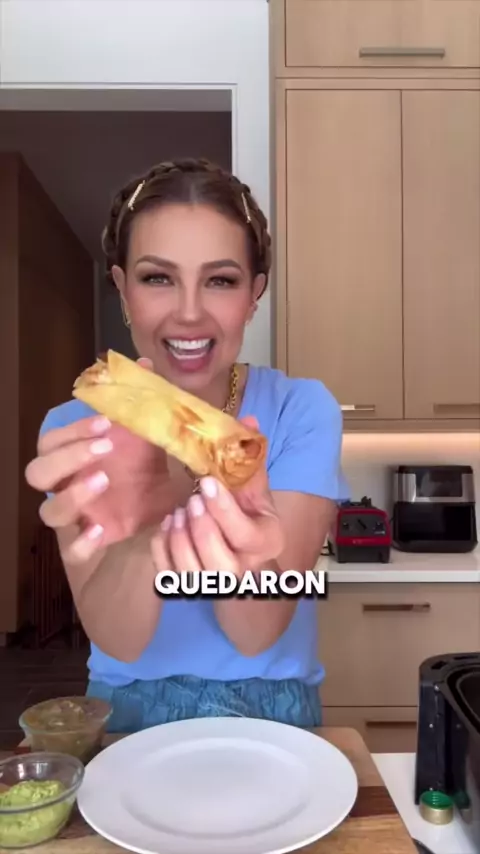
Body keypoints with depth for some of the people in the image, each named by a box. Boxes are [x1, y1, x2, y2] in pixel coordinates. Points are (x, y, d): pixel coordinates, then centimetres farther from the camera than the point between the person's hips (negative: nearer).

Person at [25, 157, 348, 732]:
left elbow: (260, 635, -20)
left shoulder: (303, 411, -14)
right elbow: (117, 641, -19)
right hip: (128, 718, 1)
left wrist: (245, 552, -40)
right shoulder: (77, 427, -10)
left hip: (271, 719, 0)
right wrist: (137, 533, -38)